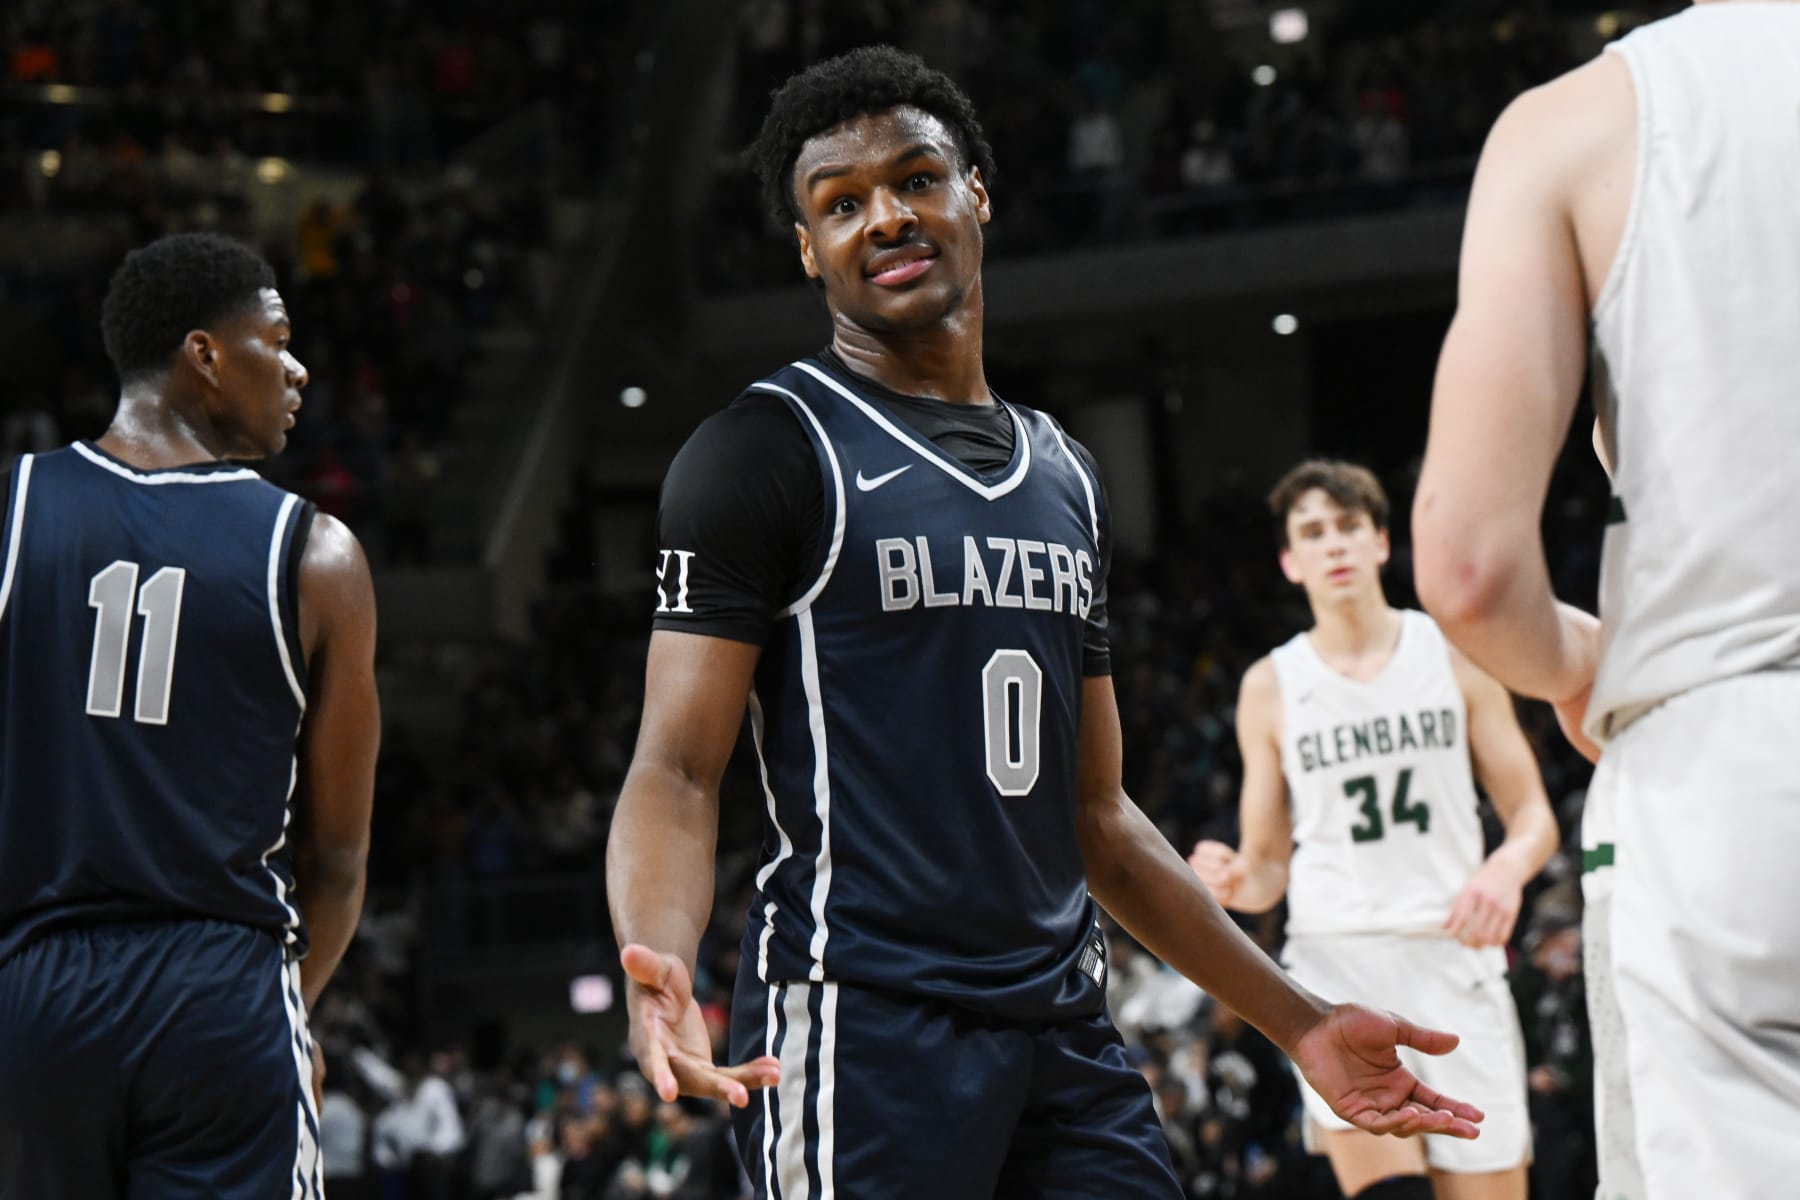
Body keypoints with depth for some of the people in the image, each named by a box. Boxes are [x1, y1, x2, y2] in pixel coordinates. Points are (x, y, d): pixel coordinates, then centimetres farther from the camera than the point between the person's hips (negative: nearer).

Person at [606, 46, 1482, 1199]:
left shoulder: (1065, 477, 18)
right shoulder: (768, 449, -2)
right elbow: (677, 770, -10)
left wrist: (1298, 1021, 18)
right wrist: (659, 963, -30)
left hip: (1066, 1029, 6)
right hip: (859, 1024, -6)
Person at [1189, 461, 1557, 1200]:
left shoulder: (1454, 653, 8)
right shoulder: (1271, 687, 9)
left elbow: (1533, 815, 10)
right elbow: (1267, 870, 13)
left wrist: (1508, 867, -13)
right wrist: (1234, 883, -11)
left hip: (1453, 953, 1)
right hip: (1336, 955, -1)